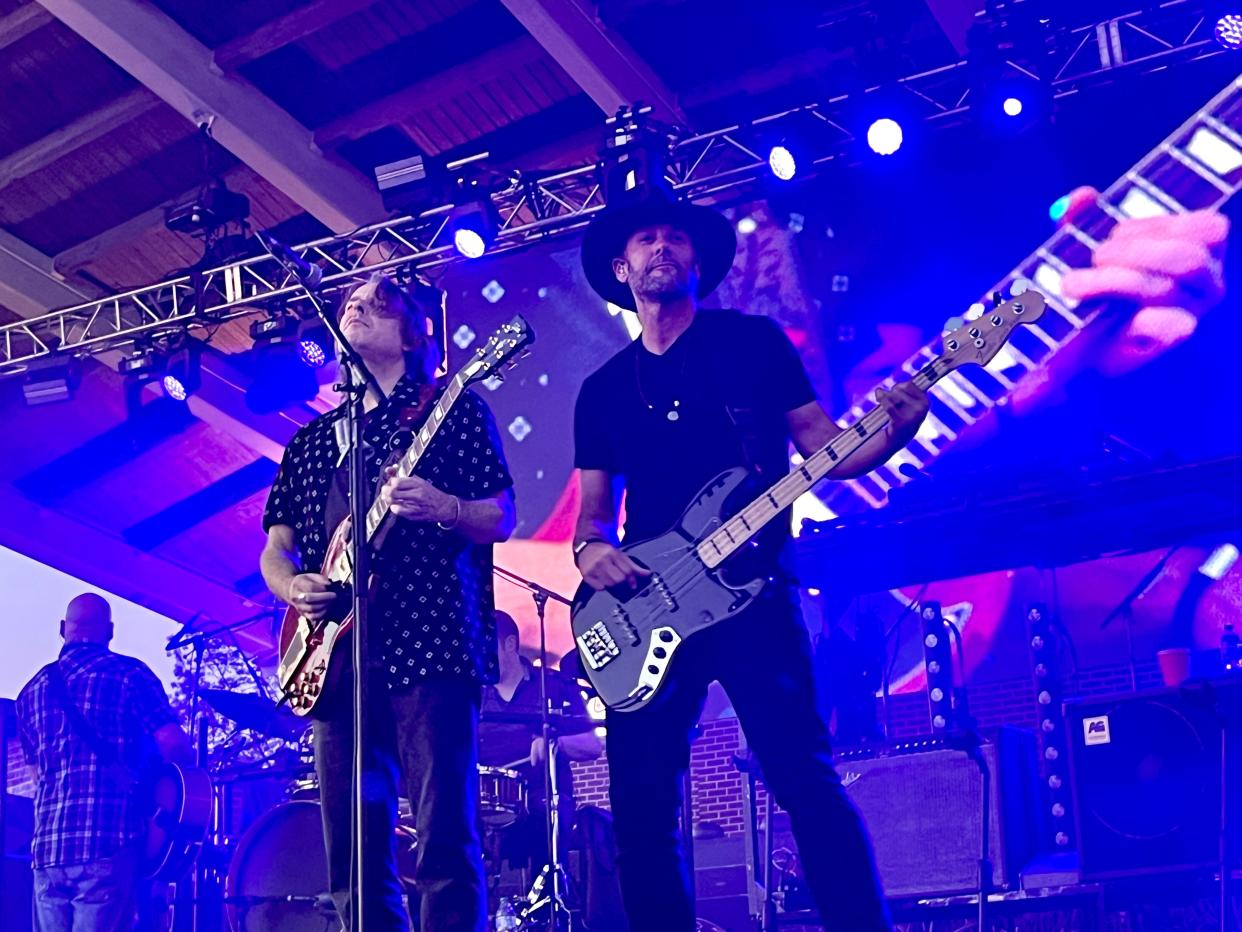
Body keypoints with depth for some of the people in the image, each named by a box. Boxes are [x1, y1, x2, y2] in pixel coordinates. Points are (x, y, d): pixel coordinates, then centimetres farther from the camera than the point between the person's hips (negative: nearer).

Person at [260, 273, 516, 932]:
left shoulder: (453, 408, 9)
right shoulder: (310, 441, 23)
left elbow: (500, 519, 4)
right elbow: (274, 550, 20)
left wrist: (443, 508, -17)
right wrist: (293, 585, -3)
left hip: (428, 646, -5)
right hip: (337, 659, 5)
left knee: (444, 844, -12)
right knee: (354, 860, 2)